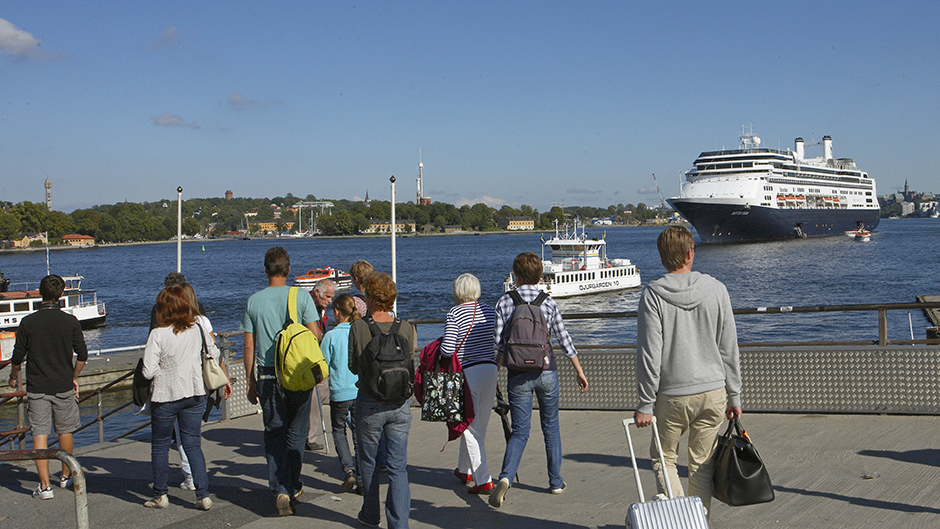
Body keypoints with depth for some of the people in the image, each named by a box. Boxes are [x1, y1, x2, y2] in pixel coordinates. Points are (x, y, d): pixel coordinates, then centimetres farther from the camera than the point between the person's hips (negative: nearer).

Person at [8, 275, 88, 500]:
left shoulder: (27, 322, -5)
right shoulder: (70, 321, -4)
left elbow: (18, 357, -1)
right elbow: (82, 355, -2)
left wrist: (13, 377, 19)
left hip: (37, 388, -1)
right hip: (63, 387, 1)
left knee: (39, 433, 0)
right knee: (65, 431, 16)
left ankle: (44, 485, -5)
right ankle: (66, 477, 31)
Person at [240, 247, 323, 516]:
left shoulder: (254, 301, 1)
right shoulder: (301, 297, -5)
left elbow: (248, 345, 3)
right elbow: (315, 335, -9)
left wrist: (250, 382, 11)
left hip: (267, 376, 1)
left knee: (274, 434, 6)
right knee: (296, 433, 14)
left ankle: (280, 491, -6)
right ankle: (293, 486, 23)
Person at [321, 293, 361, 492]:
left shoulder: (331, 336, -11)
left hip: (340, 393, -2)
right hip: (361, 391, 2)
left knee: (339, 431, 15)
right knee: (359, 433, 14)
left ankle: (348, 470, -1)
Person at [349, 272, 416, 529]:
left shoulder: (358, 327, -12)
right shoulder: (405, 328, -7)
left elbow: (353, 366, -1)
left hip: (370, 404, -1)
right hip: (400, 404, 1)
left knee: (368, 462, 18)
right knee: (398, 466, 7)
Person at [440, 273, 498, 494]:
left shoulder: (455, 313, -10)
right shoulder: (490, 311, 6)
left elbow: (447, 349, -15)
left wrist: (440, 346, 4)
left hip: (468, 373, -6)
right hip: (490, 370, 6)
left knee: (471, 428, 1)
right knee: (478, 425, 18)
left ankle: (484, 480, -3)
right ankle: (465, 470, 34)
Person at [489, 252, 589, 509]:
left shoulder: (504, 302, -3)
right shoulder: (549, 302, 0)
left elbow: (499, 343, -4)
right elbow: (564, 340, 4)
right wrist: (579, 371, 13)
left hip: (518, 375, -1)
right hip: (546, 372, 1)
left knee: (519, 432, 4)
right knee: (551, 427, 16)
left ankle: (505, 477, -17)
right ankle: (556, 481, 24)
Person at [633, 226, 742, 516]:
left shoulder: (652, 294, -9)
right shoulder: (716, 289, -1)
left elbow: (649, 354, -11)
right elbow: (729, 348, 3)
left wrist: (645, 404, -6)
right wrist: (734, 396, 12)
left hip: (672, 395, -2)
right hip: (713, 392, 3)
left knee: (663, 457, 14)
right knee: (702, 465, 13)